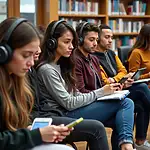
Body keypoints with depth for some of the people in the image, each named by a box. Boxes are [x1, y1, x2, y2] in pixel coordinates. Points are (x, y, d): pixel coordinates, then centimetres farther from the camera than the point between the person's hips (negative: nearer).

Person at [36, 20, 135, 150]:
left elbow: (74, 94, 11)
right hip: (64, 116, -9)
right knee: (124, 103, -15)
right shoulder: (46, 69, -15)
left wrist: (103, 91, -3)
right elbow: (68, 103, -16)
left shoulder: (61, 65, 14)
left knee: (127, 103, -7)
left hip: (71, 110, 9)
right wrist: (100, 92, -12)